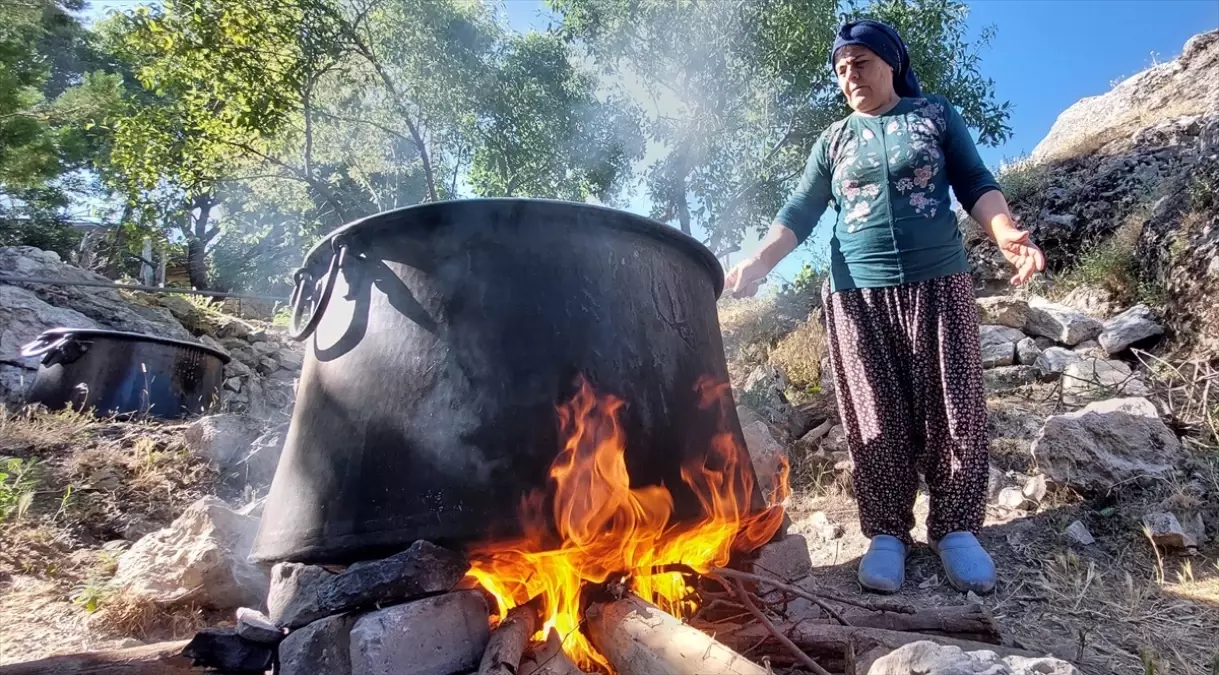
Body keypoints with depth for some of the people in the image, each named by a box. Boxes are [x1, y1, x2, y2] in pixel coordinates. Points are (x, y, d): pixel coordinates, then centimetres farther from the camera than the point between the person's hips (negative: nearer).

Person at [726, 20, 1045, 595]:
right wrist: (759, 261, -10)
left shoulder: (936, 115, 13)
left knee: (953, 413, 0)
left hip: (938, 285, 0)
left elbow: (976, 185, 7)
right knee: (877, 422, 0)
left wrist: (1006, 233, -13)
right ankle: (887, 531, 9)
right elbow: (800, 212, 8)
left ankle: (956, 528, 13)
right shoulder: (833, 141, 15)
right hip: (858, 295, 1)